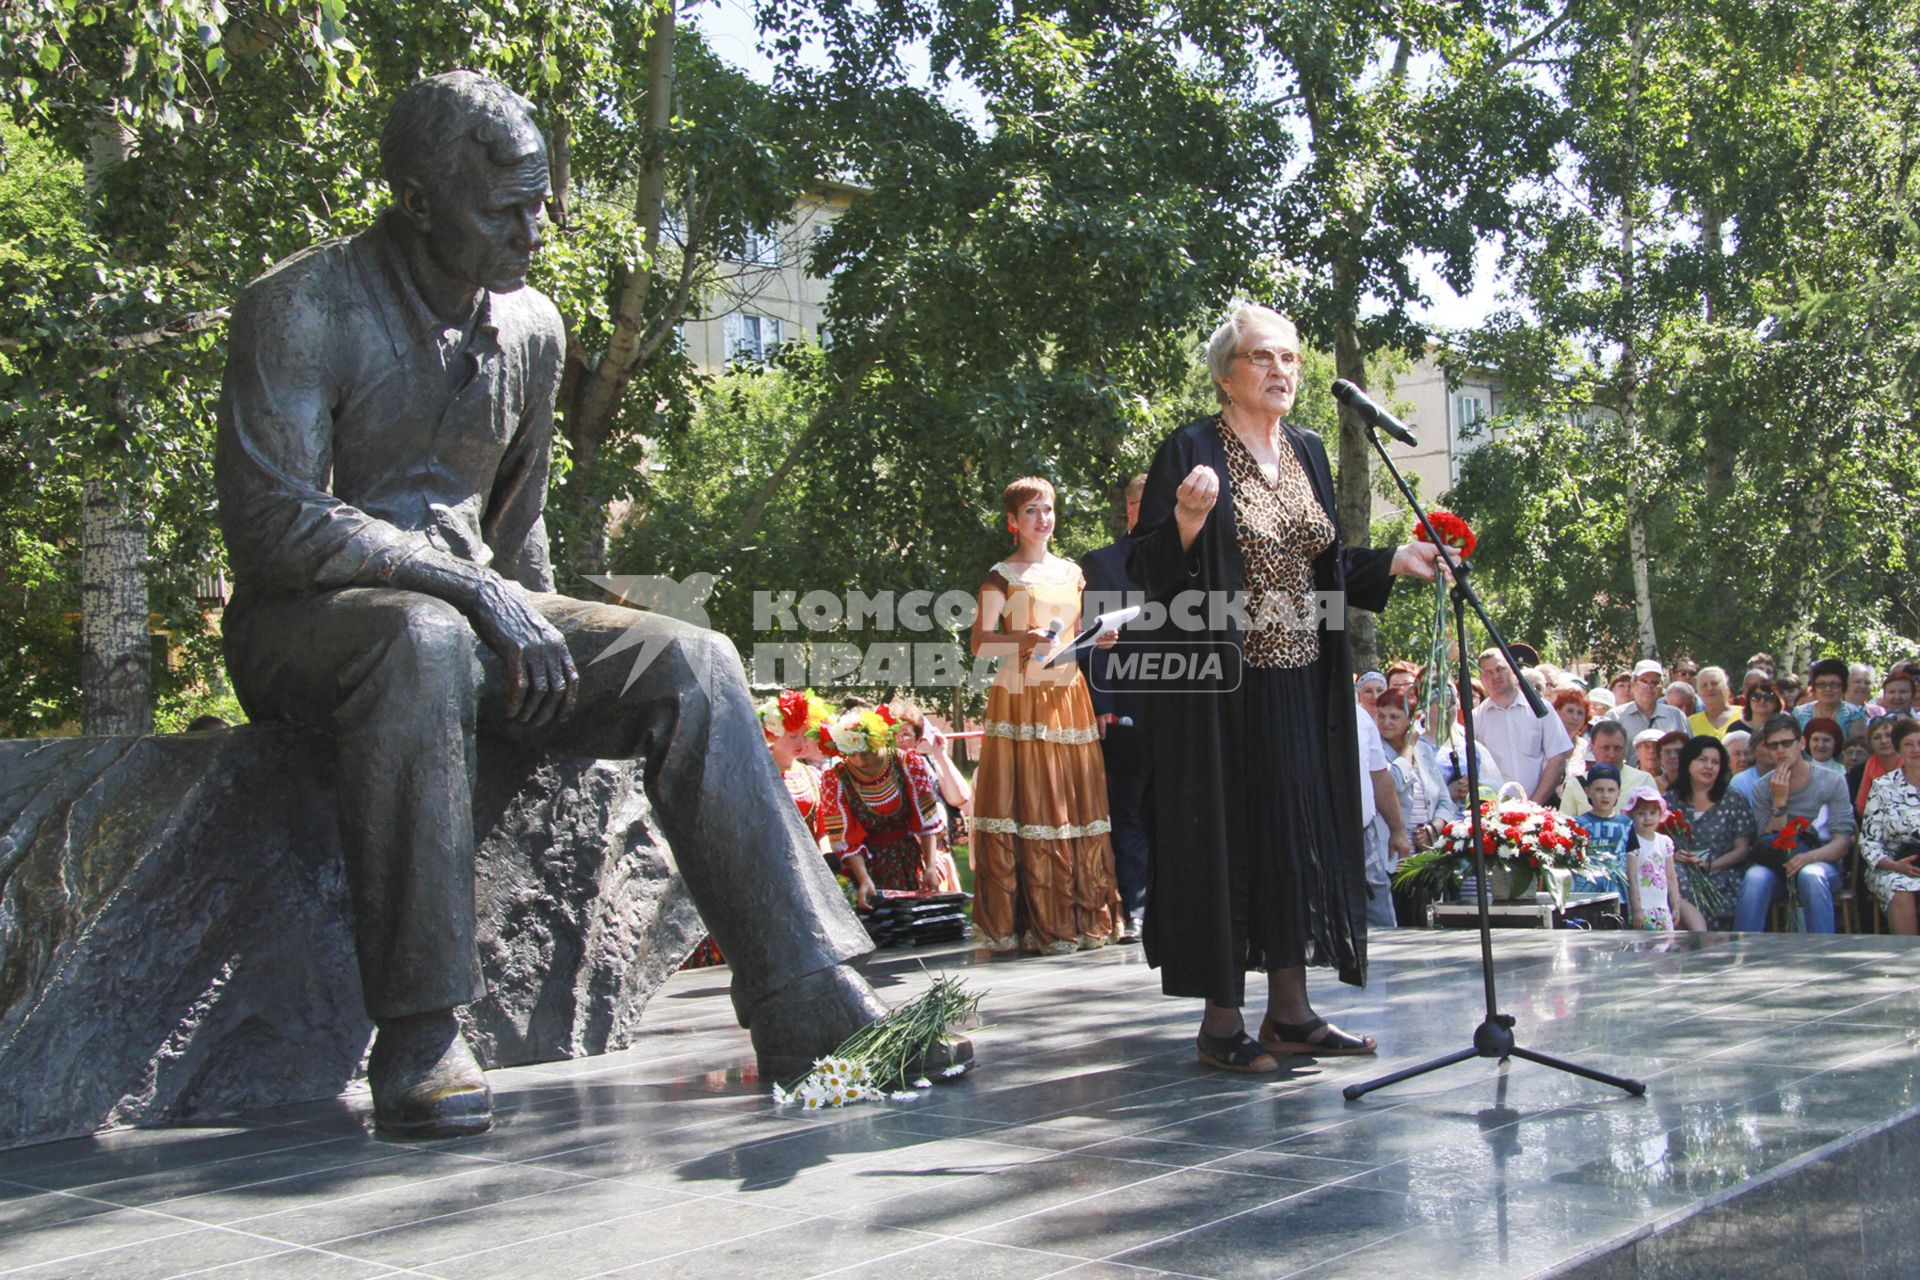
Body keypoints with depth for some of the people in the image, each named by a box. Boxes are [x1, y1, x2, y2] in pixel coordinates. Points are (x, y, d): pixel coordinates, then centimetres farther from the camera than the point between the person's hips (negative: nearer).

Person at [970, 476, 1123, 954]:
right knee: (1028, 802, -7)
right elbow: (980, 643, -6)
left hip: (1069, 695, 5)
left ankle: (1078, 918, 5)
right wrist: (1023, 639, -22)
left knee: (1076, 802, 1)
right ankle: (1034, 923, -3)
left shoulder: (1072, 572, 17)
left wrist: (1098, 640, 3)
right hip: (1021, 697, -5)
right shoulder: (1002, 577, 1)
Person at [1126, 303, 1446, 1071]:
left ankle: (1289, 1009, 17)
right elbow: (1147, 568, -12)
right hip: (1221, 682, -6)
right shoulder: (1191, 452, -8)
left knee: (1301, 829, 8)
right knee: (1229, 831, -3)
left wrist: (1394, 563, 6)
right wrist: (1188, 520, -30)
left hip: (1301, 682, 7)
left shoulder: (1308, 453, 12)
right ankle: (1222, 1020, 6)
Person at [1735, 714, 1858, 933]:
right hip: (1778, 866, 1)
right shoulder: (1763, 789, 7)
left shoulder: (1833, 782, 1)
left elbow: (1842, 841, -6)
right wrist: (1779, 801, -12)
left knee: (1811, 875, -37)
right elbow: (1769, 844, -1)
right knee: (1755, 876, -33)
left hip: (1821, 863, -1)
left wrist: (1809, 857, -25)